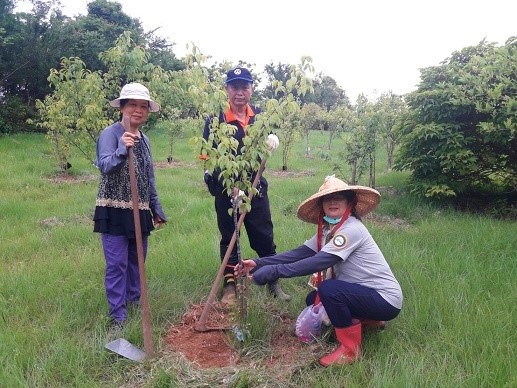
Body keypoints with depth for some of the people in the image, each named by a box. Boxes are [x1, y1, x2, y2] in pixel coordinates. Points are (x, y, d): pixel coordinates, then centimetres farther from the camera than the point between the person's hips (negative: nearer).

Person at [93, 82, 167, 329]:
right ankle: (118, 315, 11)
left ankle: (135, 303, 32)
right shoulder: (110, 134, -10)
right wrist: (122, 150, -46)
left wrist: (157, 210, 16)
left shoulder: (144, 139, 10)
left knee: (137, 261, 16)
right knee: (117, 264, -1)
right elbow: (105, 166, -28)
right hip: (114, 211, -6)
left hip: (140, 212, 6)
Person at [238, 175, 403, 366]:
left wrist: (273, 271, -34)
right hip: (366, 293, 9)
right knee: (313, 300, 11)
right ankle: (367, 320, 19)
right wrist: (259, 263, -15)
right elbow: (299, 253, -6)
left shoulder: (352, 229, -24)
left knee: (328, 288, -28)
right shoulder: (328, 230, 3)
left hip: (385, 299, -9)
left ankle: (350, 349, -8)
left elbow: (319, 262, -33)